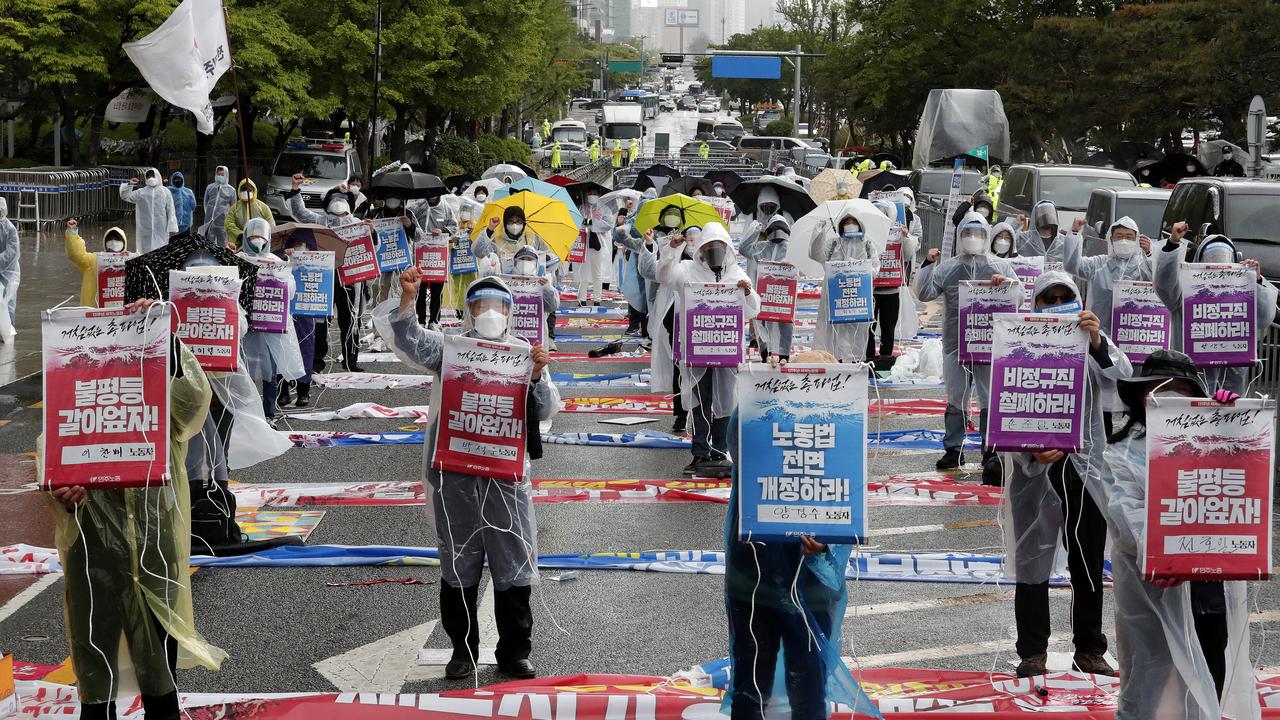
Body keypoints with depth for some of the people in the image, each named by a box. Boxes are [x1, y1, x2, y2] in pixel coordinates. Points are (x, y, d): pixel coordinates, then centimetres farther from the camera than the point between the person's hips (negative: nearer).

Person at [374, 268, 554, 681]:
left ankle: (514, 652, 15)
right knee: (459, 562, 9)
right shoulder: (450, 347, 4)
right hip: (454, 472, 0)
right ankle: (463, 650, 21)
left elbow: (545, 411, 1)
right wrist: (407, 299, -26)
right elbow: (408, 341, -12)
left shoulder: (524, 353, 7)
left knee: (513, 562, 3)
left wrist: (537, 376, -17)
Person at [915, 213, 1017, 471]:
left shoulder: (1000, 267, 7)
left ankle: (992, 449, 10)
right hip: (955, 344, 1)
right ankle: (953, 449, 17)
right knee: (956, 400, 8)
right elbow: (924, 294, 0)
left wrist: (1007, 283, -16)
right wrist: (928, 265, -8)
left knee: (991, 399, 1)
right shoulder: (947, 268, 7)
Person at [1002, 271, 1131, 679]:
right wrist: (1031, 448, -19)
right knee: (1032, 559, 2)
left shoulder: (1091, 343, 7)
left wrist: (1097, 342, -32)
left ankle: (1089, 651, 18)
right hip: (1035, 467, -2)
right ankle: (1033, 653, 10)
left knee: (1089, 563, 7)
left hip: (1084, 466, 2)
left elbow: (1122, 373, -13)